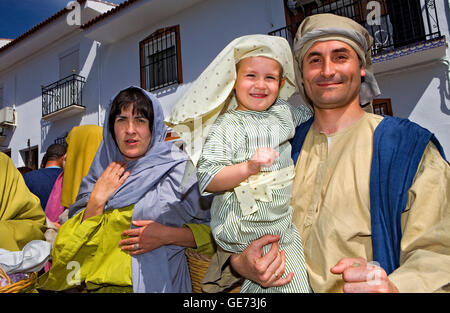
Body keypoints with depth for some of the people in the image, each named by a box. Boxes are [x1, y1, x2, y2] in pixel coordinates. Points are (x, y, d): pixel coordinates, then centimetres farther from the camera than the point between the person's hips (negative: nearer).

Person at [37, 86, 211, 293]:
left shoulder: (177, 168, -3)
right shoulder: (101, 171, 8)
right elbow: (79, 241, 7)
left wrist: (168, 235, -12)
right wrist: (97, 200, -7)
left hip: (153, 282, -2)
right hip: (100, 281, 3)